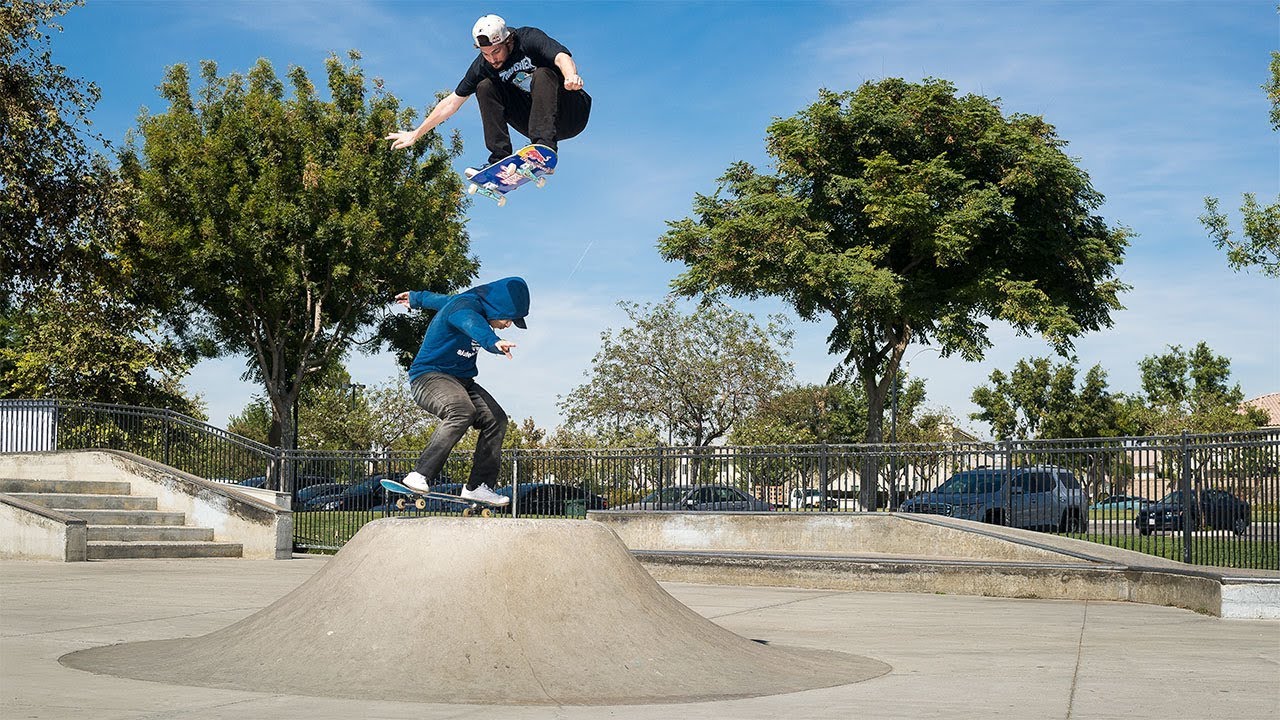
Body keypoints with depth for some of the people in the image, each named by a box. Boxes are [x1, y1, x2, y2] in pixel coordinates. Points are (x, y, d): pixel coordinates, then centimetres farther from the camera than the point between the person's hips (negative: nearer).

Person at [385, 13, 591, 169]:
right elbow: (452, 102, 2)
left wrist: (571, 77, -59)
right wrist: (416, 134, 1)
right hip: (538, 121, 5)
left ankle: (545, 148, -43)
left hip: (570, 116, -5)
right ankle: (500, 160, -21)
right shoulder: (483, 66, -4)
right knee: (485, 87, -11)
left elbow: (562, 57, -35)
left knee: (542, 75, -31)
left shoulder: (529, 39, -17)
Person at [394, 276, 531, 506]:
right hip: (429, 375, -10)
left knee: (496, 419, -8)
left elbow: (437, 299, 31)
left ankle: (478, 486, -7)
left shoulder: (466, 302, 11)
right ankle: (420, 475, -39)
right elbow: (473, 325, -46)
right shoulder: (464, 306, -20)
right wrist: (494, 342, -66)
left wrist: (415, 298, 50)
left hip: (460, 380, 10)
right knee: (462, 410, -37)